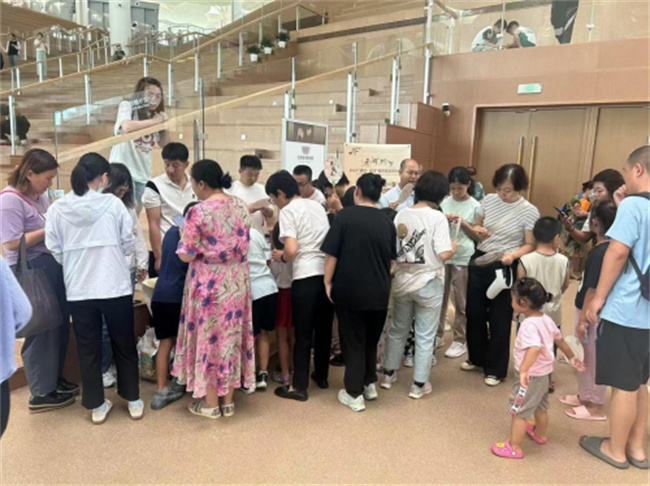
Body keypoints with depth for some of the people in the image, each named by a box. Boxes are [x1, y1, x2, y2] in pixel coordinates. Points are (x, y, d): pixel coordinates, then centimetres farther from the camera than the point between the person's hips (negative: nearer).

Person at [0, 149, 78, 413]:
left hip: (53, 267, 8)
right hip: (30, 273, -8)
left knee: (59, 325, 15)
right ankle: (40, 394, 17)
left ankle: (55, 379, 33)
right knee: (41, 330, 2)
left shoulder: (41, 196, 11)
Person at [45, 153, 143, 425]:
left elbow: (55, 251, 2)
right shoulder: (113, 204, -10)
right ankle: (133, 401, 27)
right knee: (124, 345, 15)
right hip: (116, 287, -2)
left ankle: (97, 406, 26)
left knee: (88, 349, 15)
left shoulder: (57, 209, -3)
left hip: (78, 290, 2)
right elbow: (129, 245, -4)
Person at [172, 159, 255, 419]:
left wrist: (184, 236, 4)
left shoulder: (198, 212, -17)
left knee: (208, 339, 9)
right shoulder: (241, 206, 2)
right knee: (232, 336, 14)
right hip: (237, 282, 6)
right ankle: (228, 400, 26)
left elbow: (186, 256, -14)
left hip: (208, 284, -5)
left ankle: (210, 403, 22)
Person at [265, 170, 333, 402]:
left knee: (303, 333, 3)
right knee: (324, 329, 18)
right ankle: (322, 376, 34)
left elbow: (292, 250, -17)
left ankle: (299, 387, 13)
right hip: (327, 273, 7)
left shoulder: (288, 211, -6)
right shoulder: (317, 206, 15)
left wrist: (281, 257, 3)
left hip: (306, 277, -7)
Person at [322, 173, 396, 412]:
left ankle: (354, 394, 13)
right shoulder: (387, 222, 4)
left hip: (349, 290, -4)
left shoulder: (345, 216, -9)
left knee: (352, 341, 7)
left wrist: (328, 282, -2)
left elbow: (331, 254, -12)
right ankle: (369, 384, 31)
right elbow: (391, 260, 13)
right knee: (371, 340, 21)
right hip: (379, 292, 4)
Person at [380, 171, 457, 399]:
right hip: (428, 284, -5)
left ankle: (388, 373, 31)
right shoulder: (438, 217, -14)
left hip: (402, 281, 5)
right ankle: (419, 384, 18)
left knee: (397, 330, 20)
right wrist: (454, 249, 1)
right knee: (425, 336, 8)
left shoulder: (402, 214, 1)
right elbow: (443, 254, -19)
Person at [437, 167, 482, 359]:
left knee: (461, 302, 6)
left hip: (463, 258, -3)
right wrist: (444, 221, -11)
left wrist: (463, 223, -16)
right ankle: (438, 334, 27)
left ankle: (460, 341, 17)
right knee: (440, 297, 11)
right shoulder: (445, 203, 4)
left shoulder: (475, 206, -4)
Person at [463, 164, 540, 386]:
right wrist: (466, 226, -13)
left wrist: (513, 255, -26)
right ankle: (476, 358, 34)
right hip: (479, 262, 4)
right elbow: (477, 235, 9)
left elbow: (530, 245, -7)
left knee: (499, 319, 4)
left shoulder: (529, 211, -9)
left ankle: (495, 369, 21)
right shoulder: (488, 200, 2)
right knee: (474, 313, 12)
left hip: (505, 268, -4)